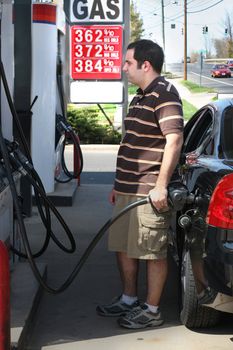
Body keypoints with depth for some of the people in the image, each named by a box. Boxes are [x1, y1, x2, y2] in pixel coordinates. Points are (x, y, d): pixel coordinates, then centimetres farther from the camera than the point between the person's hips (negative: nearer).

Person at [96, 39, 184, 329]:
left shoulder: (164, 94, -13)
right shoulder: (139, 97, 18)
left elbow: (174, 140, -22)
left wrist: (161, 185, -24)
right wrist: (119, 184, 24)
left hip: (149, 192, -10)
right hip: (127, 190, 10)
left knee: (153, 252, 1)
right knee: (122, 246, 17)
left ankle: (152, 310, 12)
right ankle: (128, 300, 32)